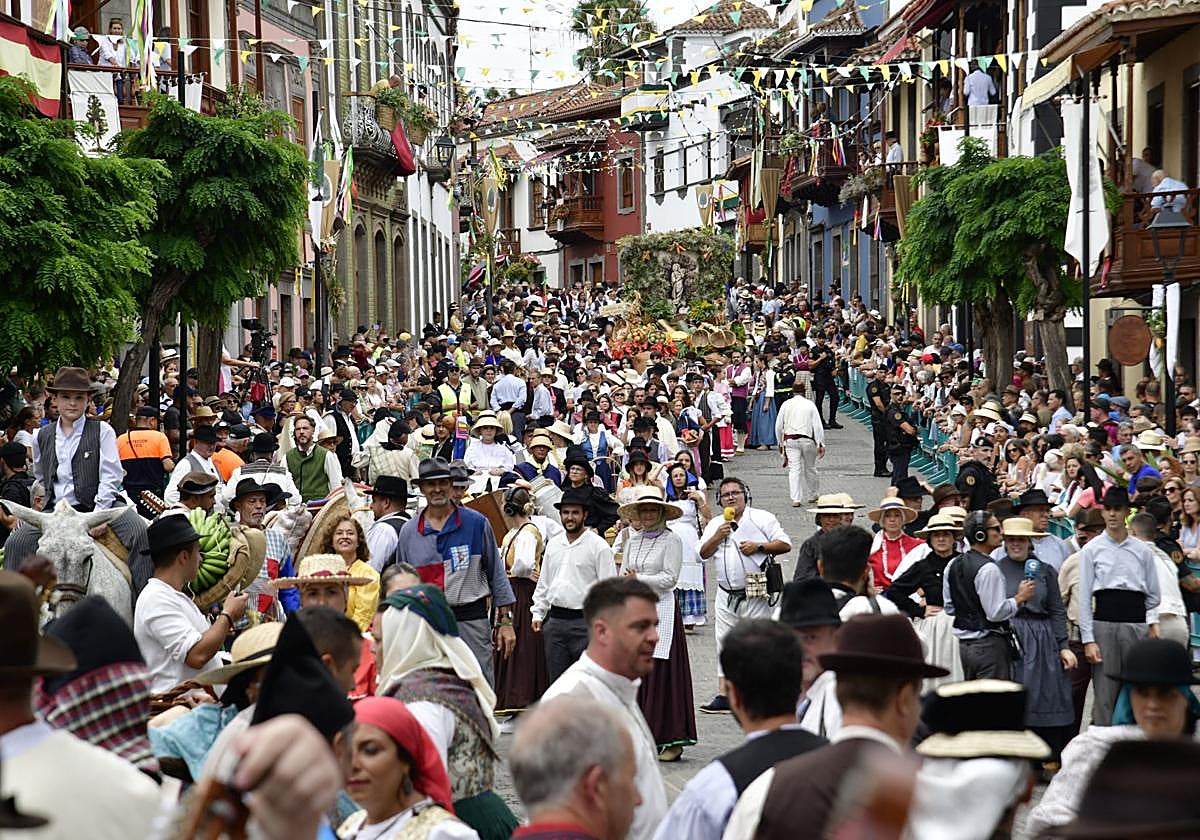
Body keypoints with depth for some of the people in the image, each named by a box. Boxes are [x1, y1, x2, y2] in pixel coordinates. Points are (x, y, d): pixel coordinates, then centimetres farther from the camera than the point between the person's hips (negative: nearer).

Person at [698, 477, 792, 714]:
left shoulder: (762, 519, 2)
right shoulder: (715, 524, 15)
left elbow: (785, 544, -3)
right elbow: (703, 553, 7)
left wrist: (758, 546, -14)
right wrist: (718, 537, -8)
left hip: (755, 594, -5)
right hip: (726, 595, 5)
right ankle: (725, 694, 9)